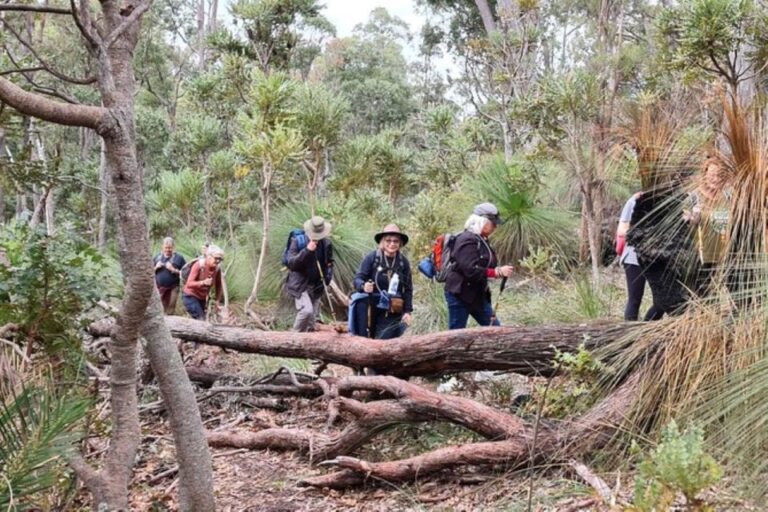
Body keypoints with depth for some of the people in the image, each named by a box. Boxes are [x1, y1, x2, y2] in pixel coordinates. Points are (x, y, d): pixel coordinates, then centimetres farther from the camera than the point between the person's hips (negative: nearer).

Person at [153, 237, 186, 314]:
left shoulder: (179, 258, 0)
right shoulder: (157, 257, 11)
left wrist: (173, 270, -15)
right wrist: (156, 268, -3)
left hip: (172, 288, -3)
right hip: (159, 288, 3)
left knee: (170, 311, -5)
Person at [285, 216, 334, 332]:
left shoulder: (326, 243, 3)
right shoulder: (297, 241, -9)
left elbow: (329, 263, 18)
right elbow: (291, 263, -17)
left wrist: (328, 277, 0)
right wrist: (307, 250, -27)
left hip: (317, 286, 5)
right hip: (300, 284, -5)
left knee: (312, 316, 5)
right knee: (306, 311, -22)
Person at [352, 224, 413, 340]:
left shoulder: (403, 262, 4)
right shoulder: (372, 258, -4)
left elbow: (408, 289, 8)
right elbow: (357, 279, -5)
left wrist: (407, 311, 1)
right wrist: (364, 286, -29)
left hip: (394, 315, 1)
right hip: (373, 311, -1)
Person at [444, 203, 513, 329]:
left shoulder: (481, 240, 12)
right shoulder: (467, 241, -19)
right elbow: (471, 271, -28)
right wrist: (498, 272, -24)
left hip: (477, 295, 10)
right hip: (460, 294, -10)